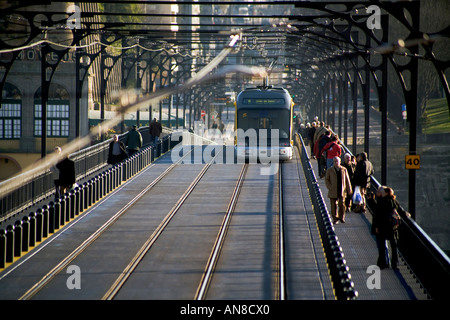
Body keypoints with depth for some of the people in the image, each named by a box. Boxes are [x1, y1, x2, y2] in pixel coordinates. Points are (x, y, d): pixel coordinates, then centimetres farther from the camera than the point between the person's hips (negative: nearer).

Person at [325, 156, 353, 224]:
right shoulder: (330, 170, 4)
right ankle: (335, 219, 8)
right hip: (333, 192, -1)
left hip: (342, 191, 1)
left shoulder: (344, 170, 8)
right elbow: (326, 180, 6)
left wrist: (349, 189, 8)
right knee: (334, 205, -1)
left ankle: (341, 217, 15)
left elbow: (347, 180, 11)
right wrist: (330, 187, -8)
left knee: (342, 204, -3)